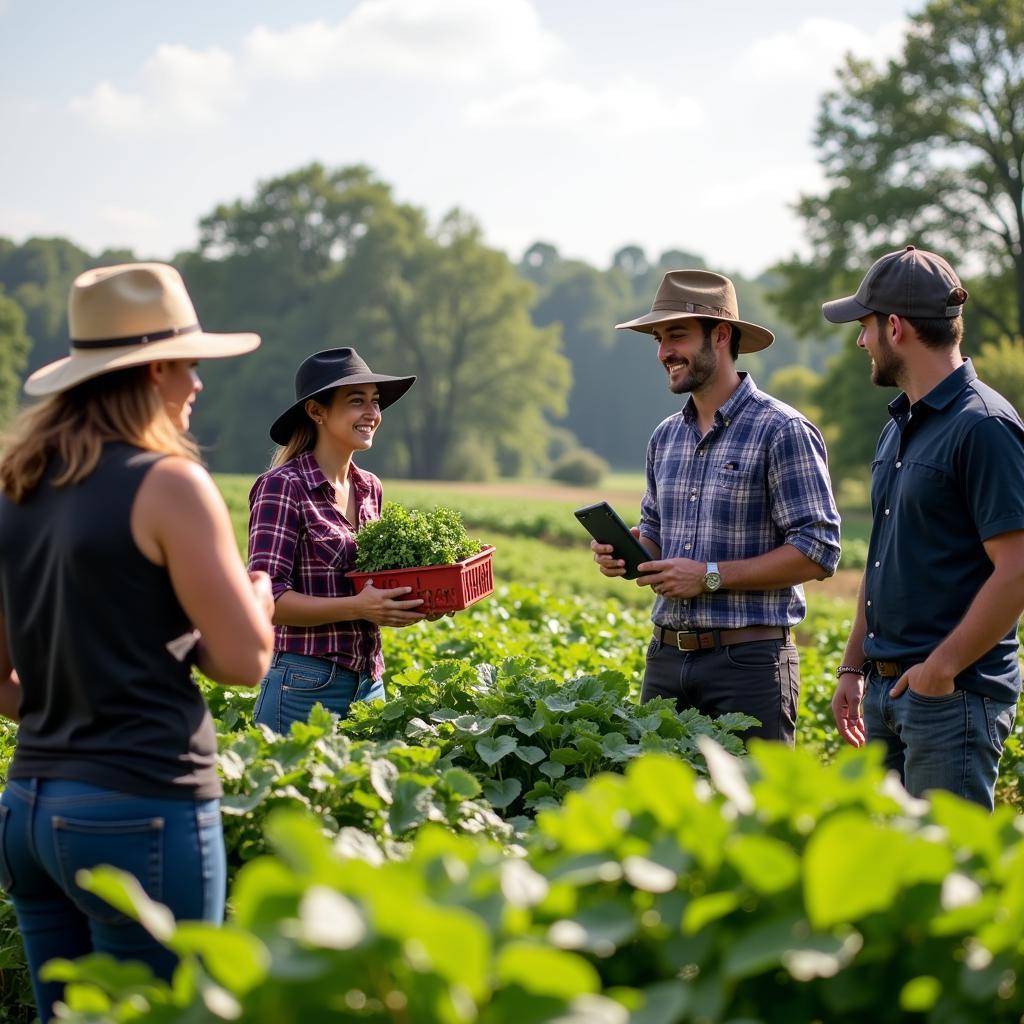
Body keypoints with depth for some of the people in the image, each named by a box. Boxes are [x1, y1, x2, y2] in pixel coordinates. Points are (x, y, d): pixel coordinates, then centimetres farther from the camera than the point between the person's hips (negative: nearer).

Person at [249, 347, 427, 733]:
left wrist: (413, 598, 0)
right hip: (307, 686, -7)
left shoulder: (370, 489, 9)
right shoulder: (283, 486, -12)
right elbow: (267, 597, -17)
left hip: (369, 683, 7)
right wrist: (357, 607, -25)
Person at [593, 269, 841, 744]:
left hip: (747, 663, -7)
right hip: (666, 656, 7)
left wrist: (711, 576, -17)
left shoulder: (781, 432, -9)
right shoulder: (666, 436, 13)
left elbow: (818, 552, -14)